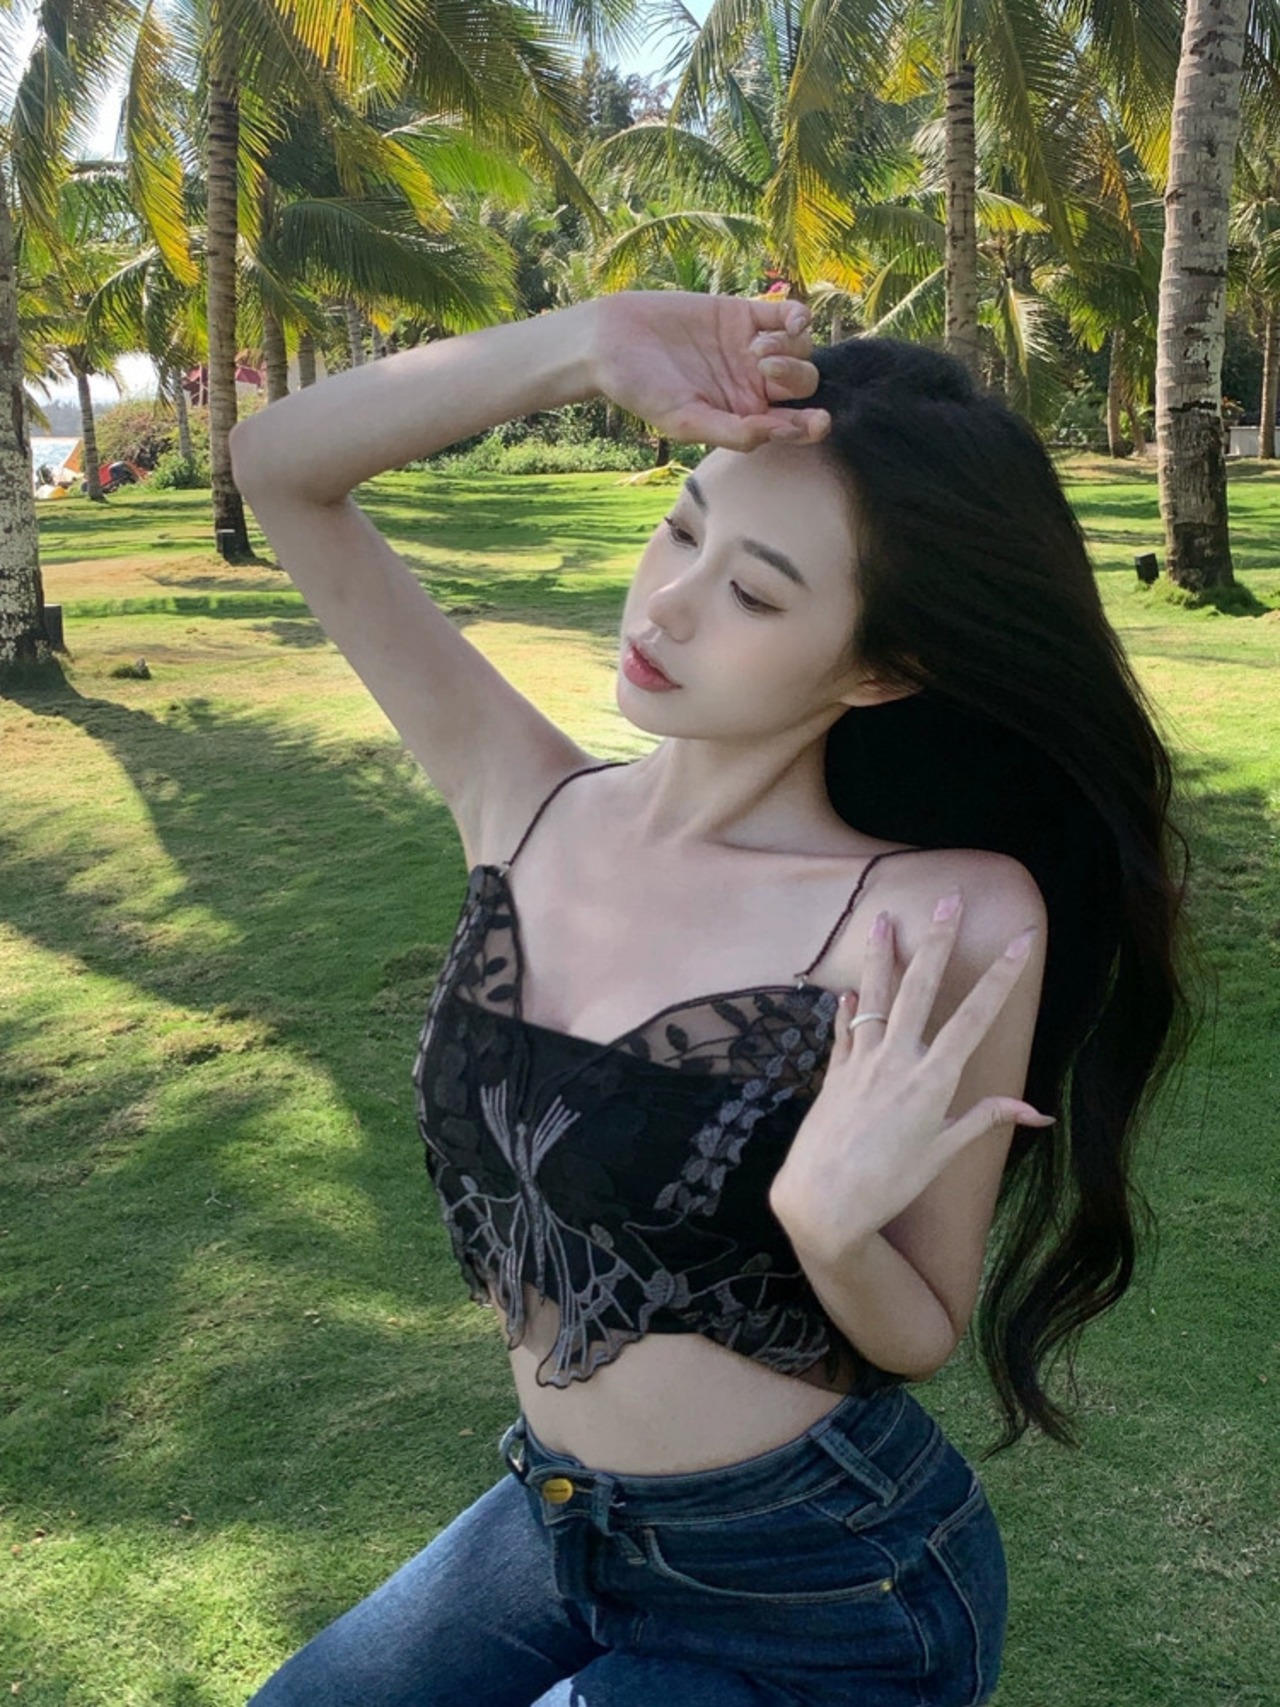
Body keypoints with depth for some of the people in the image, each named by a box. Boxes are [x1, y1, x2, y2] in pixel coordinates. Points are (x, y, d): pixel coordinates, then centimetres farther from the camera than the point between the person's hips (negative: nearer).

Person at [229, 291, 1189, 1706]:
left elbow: (921, 1338, -12)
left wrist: (832, 1226, -35)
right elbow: (281, 467, -11)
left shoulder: (946, 923, -24)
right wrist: (587, 345, -24)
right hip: (549, 1520, 5)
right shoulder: (532, 810, -11)